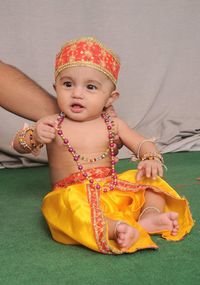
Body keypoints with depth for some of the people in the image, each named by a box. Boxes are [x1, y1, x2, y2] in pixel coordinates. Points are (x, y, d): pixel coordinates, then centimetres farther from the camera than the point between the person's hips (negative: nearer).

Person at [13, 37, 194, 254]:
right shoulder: (52, 125, -1)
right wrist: (34, 136, -26)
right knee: (70, 203, -36)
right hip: (73, 194, -3)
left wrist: (151, 159, -17)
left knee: (149, 179, -7)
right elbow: (18, 145, -3)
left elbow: (143, 144, 6)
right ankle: (115, 227, -47)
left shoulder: (113, 125, 4)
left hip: (113, 190, 4)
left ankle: (149, 215, -26)